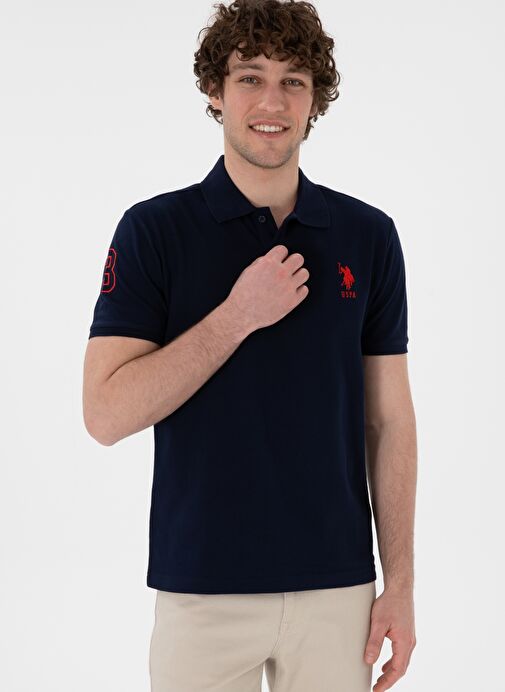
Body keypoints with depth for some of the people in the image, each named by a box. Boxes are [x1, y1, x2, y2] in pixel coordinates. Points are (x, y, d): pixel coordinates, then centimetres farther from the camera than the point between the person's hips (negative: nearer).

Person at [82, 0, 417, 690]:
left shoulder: (368, 235, 3)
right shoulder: (155, 229, -4)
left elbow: (389, 420, 4)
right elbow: (107, 414, -11)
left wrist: (401, 584, 0)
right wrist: (240, 314, -16)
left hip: (337, 585, 2)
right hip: (202, 588, -2)